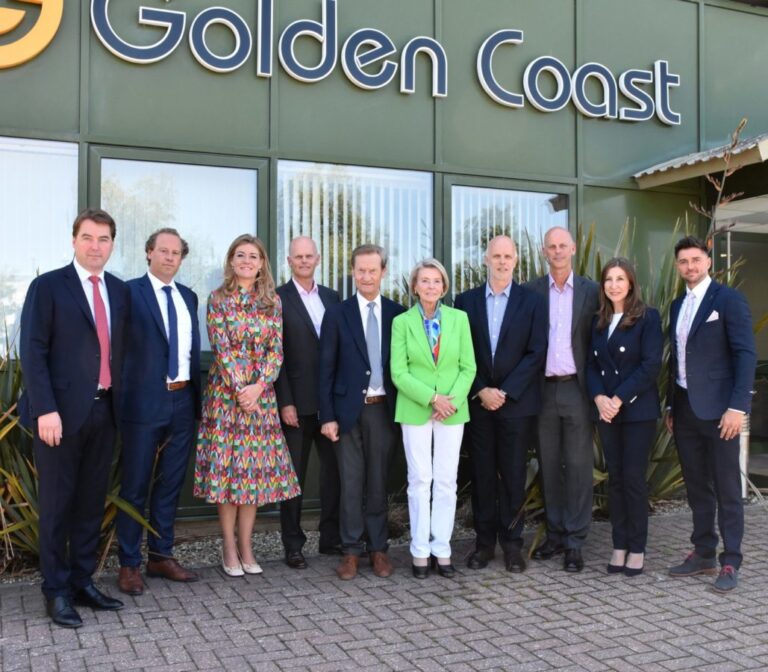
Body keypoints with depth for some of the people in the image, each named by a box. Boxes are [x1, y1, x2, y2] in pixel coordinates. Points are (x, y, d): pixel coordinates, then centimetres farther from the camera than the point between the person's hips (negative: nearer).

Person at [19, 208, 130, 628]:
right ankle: (56, 591, 14)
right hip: (63, 411, -5)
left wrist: (119, 400, 6)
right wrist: (45, 409, -17)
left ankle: (83, 582, 23)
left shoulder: (120, 291, 11)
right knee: (57, 504, 4)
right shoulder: (48, 286, -3)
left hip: (104, 409, 5)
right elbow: (33, 352, -9)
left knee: (92, 502, 11)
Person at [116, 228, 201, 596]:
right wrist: (123, 398, -14)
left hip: (183, 401, 6)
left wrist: (197, 397, 11)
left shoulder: (188, 296, 13)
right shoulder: (130, 292, -5)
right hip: (145, 401, -6)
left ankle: (161, 556, 25)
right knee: (135, 486, 3)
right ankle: (129, 564, 13)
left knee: (170, 483, 13)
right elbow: (119, 346, -9)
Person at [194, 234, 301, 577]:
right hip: (225, 392, -3)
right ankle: (229, 547, 10)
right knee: (225, 466, 0)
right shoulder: (218, 299, 0)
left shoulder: (272, 301, 7)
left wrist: (258, 386, -12)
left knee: (255, 468, 5)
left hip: (261, 393, 3)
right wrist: (240, 388, -15)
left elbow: (276, 350, 1)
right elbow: (221, 348, -8)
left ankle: (245, 546, 14)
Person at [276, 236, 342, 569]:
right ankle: (293, 545, 15)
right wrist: (285, 402, -13)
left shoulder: (332, 298, 12)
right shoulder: (278, 299, -3)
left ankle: (331, 537, 22)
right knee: (294, 475, 5)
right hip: (297, 402, -4)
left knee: (334, 468, 9)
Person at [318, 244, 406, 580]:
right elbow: (326, 369, 1)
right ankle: (351, 551, 12)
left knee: (379, 482, 9)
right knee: (351, 483, 3)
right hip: (349, 410, -1)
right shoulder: (337, 314, 2)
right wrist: (327, 416, -5)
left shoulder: (398, 314, 5)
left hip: (384, 409, 1)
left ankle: (378, 548, 18)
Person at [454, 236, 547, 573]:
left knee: (514, 474, 3)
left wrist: (505, 392, -11)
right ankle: (484, 541, 16)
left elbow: (536, 352, -4)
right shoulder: (466, 301, 6)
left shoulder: (532, 301, 2)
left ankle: (512, 542, 14)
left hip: (517, 402, -1)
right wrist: (481, 391, -8)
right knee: (482, 473, 6)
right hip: (477, 402, 1)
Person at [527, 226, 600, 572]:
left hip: (577, 388, -1)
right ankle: (555, 534, 21)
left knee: (578, 465, 1)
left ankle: (575, 542, 9)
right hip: (543, 388, 1)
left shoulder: (591, 291, 3)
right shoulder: (531, 291, 5)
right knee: (548, 465, 9)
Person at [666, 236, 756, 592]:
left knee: (727, 489, 0)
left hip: (717, 409, -6)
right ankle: (704, 554, 21)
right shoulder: (677, 305, 15)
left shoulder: (728, 298, -5)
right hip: (685, 409, 6)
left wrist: (738, 405, -17)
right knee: (697, 486, 12)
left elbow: (746, 354, -10)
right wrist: (670, 406, 14)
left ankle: (730, 562, 8)